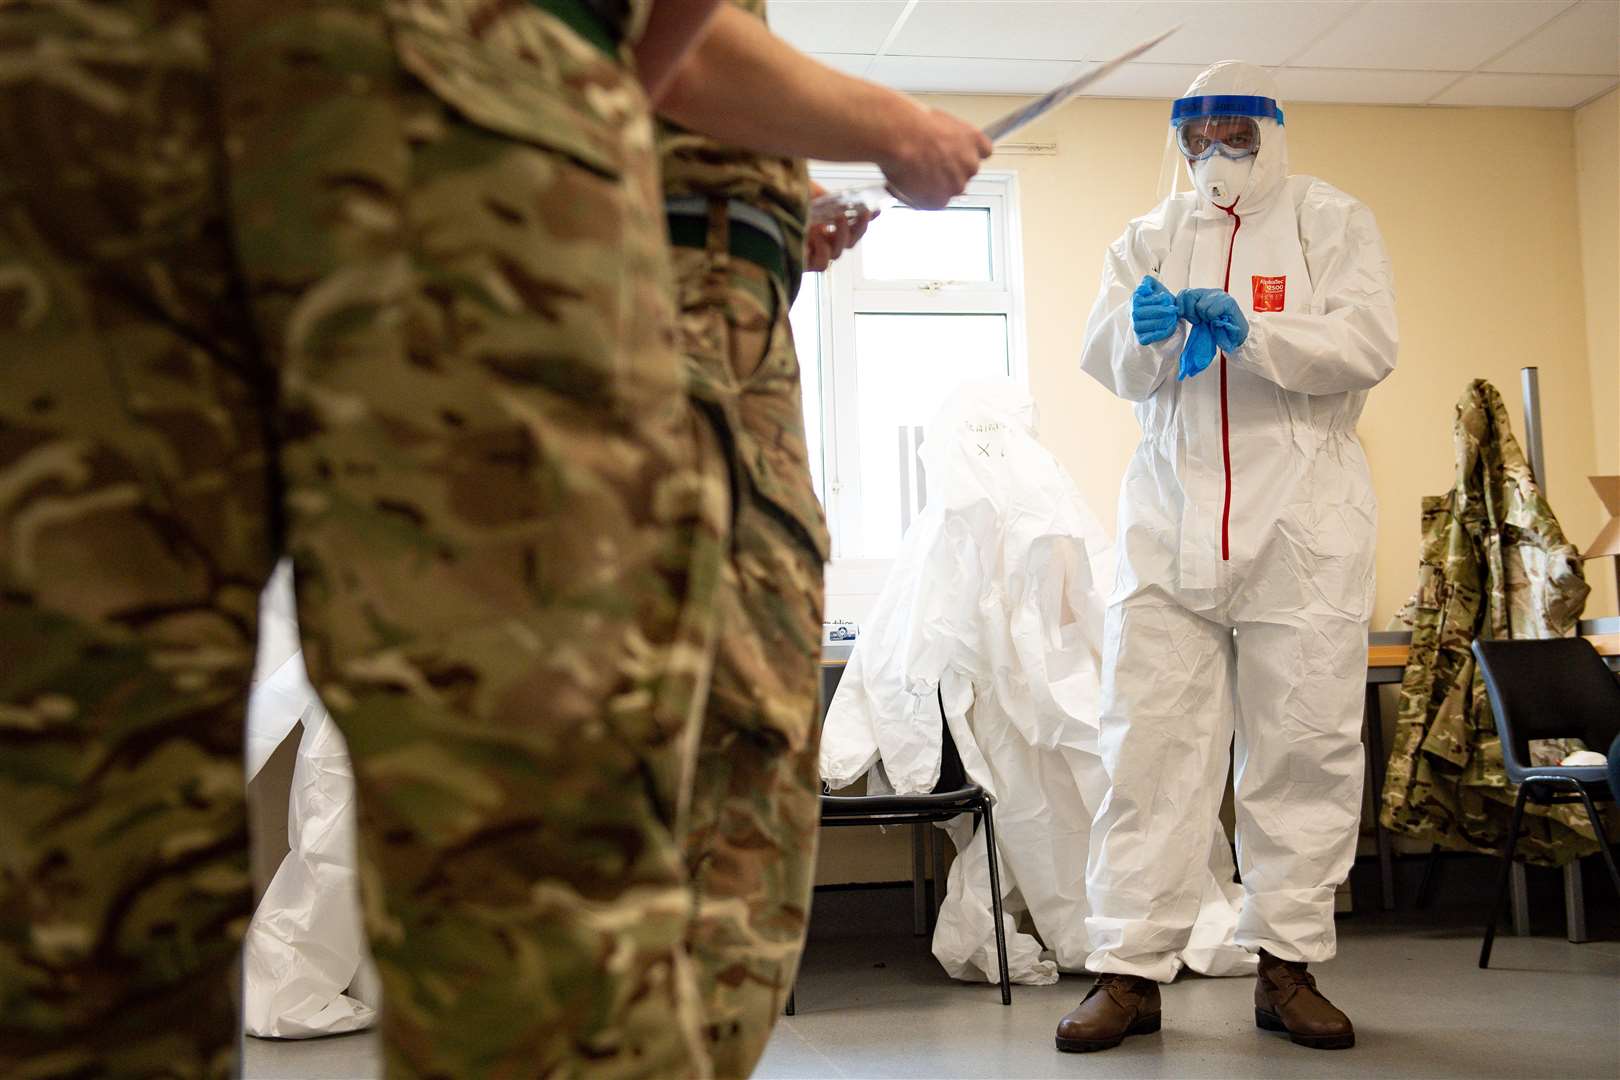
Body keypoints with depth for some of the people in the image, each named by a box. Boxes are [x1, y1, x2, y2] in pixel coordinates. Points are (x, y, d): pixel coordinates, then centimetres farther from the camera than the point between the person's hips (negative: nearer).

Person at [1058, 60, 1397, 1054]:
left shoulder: (1335, 222, 11)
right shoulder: (1149, 240, 17)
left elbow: (1368, 345, -4)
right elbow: (1108, 365, 6)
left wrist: (1250, 331, -18)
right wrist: (1145, 332, -17)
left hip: (1300, 516, -1)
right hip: (1173, 516, 2)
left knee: (1306, 746, 0)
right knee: (1150, 746, -5)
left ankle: (1290, 965, 11)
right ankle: (1131, 971, -2)